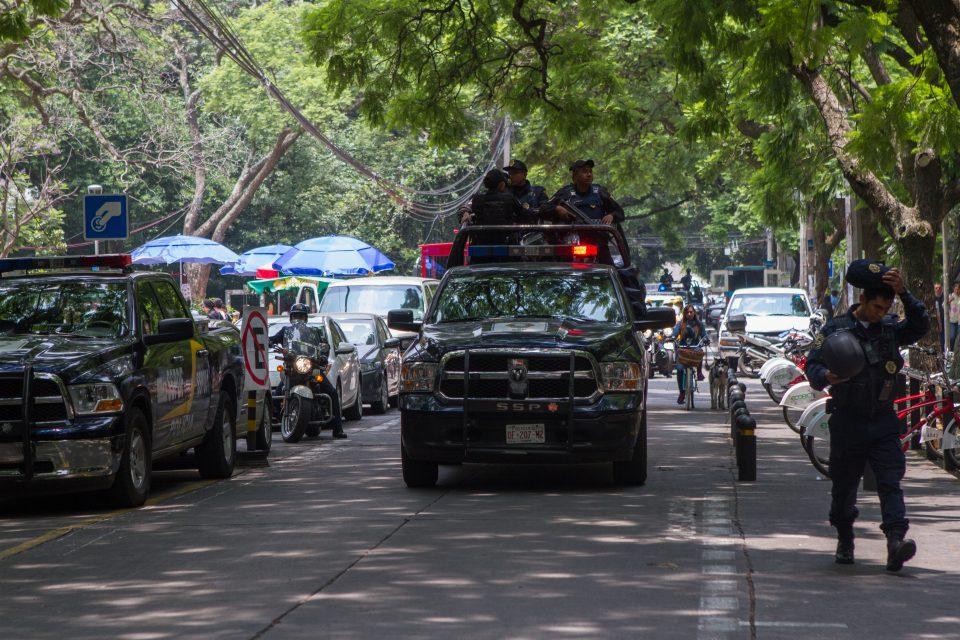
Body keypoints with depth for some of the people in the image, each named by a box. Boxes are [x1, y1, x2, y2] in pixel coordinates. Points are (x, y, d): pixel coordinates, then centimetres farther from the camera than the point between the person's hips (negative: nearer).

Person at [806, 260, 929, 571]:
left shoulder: (890, 328, 8)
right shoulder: (836, 329, -2)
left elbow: (920, 327, -6)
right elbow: (813, 364, -6)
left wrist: (904, 293, -15)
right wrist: (826, 377, -29)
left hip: (883, 420, 2)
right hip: (848, 422, -2)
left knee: (890, 482, -11)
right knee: (844, 486, 7)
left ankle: (896, 542, -22)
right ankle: (845, 542, 27)